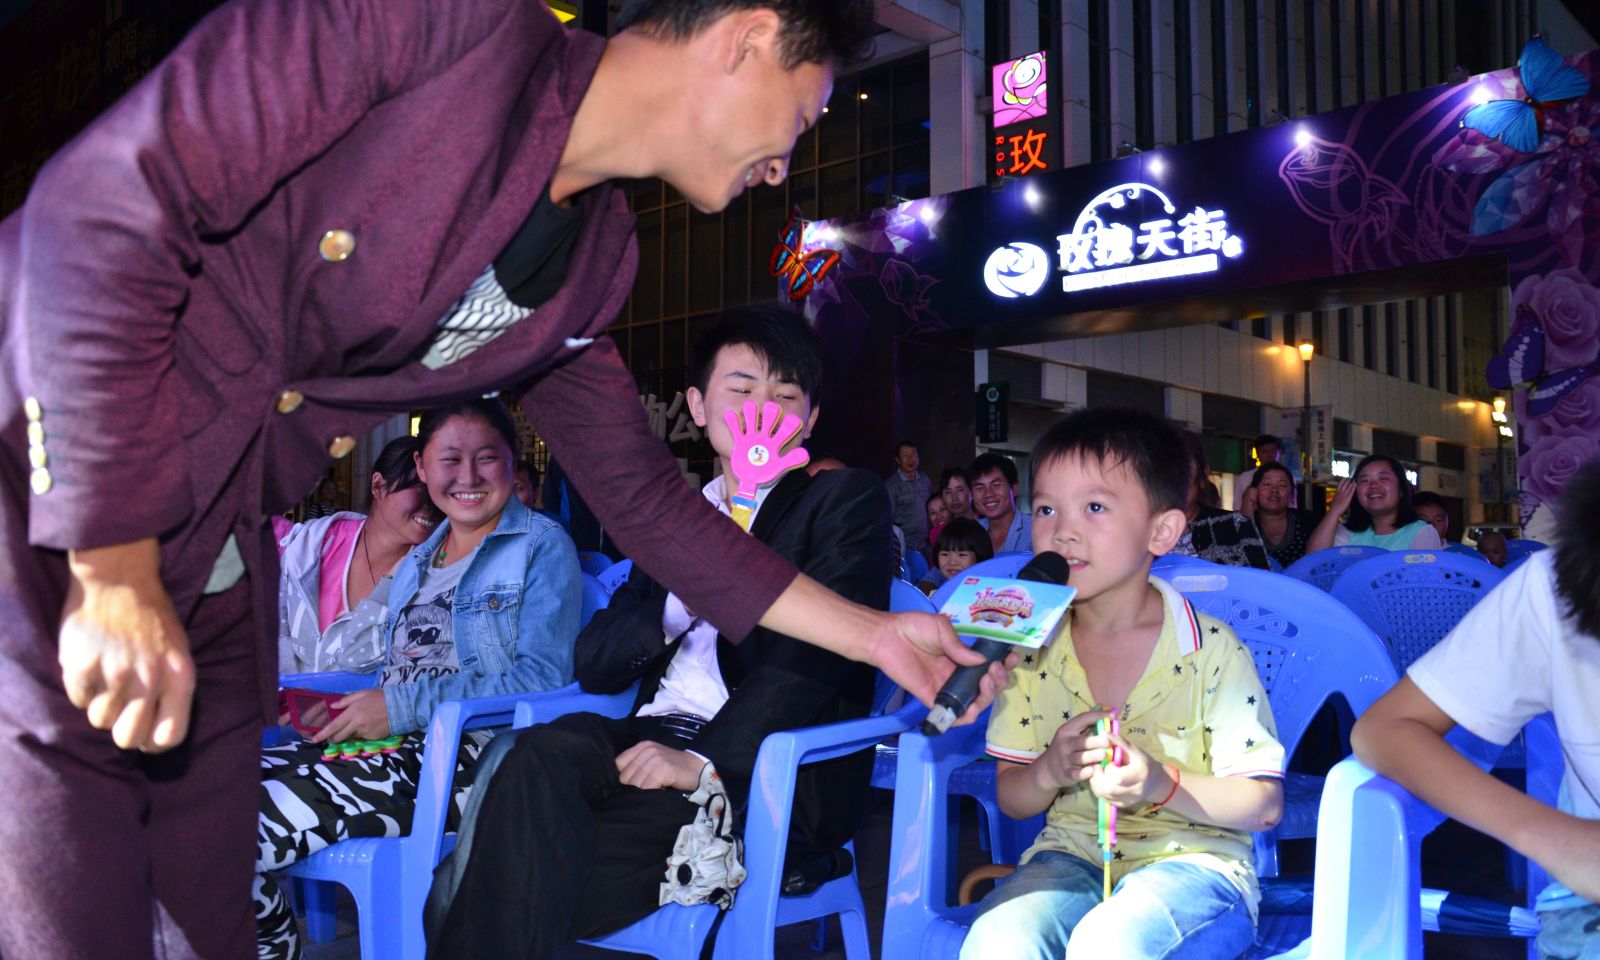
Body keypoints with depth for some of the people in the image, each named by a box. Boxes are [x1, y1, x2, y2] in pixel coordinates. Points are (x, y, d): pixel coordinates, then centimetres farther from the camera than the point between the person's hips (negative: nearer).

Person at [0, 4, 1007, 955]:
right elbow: (107, 204, -22)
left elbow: (645, 497, 13)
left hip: (215, 576, 7)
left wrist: (875, 634, 16)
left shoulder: (593, 263, 4)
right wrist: (114, 571, -22)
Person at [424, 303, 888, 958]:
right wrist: (687, 597, -6)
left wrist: (708, 762, -22)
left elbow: (814, 651, -9)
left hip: (767, 781, -5)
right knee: (530, 753, -30)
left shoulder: (845, 500, 6)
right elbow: (593, 664, 13)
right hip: (656, 742, 5)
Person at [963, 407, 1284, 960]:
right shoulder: (1033, 650, 2)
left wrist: (1162, 784, -23)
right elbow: (1011, 799, 8)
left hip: (1193, 857, -2)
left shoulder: (1210, 651, -8)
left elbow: (1265, 805, -5)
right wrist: (1049, 771, -16)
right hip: (1073, 854, 3)